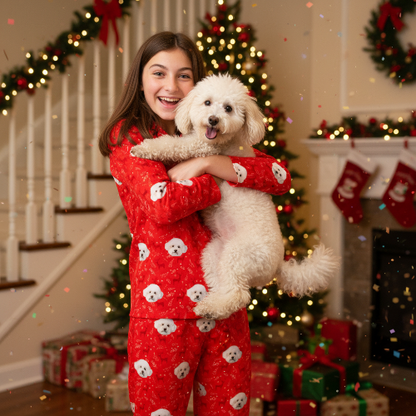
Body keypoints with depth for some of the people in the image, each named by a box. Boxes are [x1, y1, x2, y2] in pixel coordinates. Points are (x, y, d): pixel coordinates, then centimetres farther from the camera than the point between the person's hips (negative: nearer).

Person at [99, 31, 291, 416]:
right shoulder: (128, 134, 1)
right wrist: (222, 182, -5)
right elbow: (162, 204, -16)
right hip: (165, 305, -4)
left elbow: (280, 178, 0)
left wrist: (210, 163, -11)